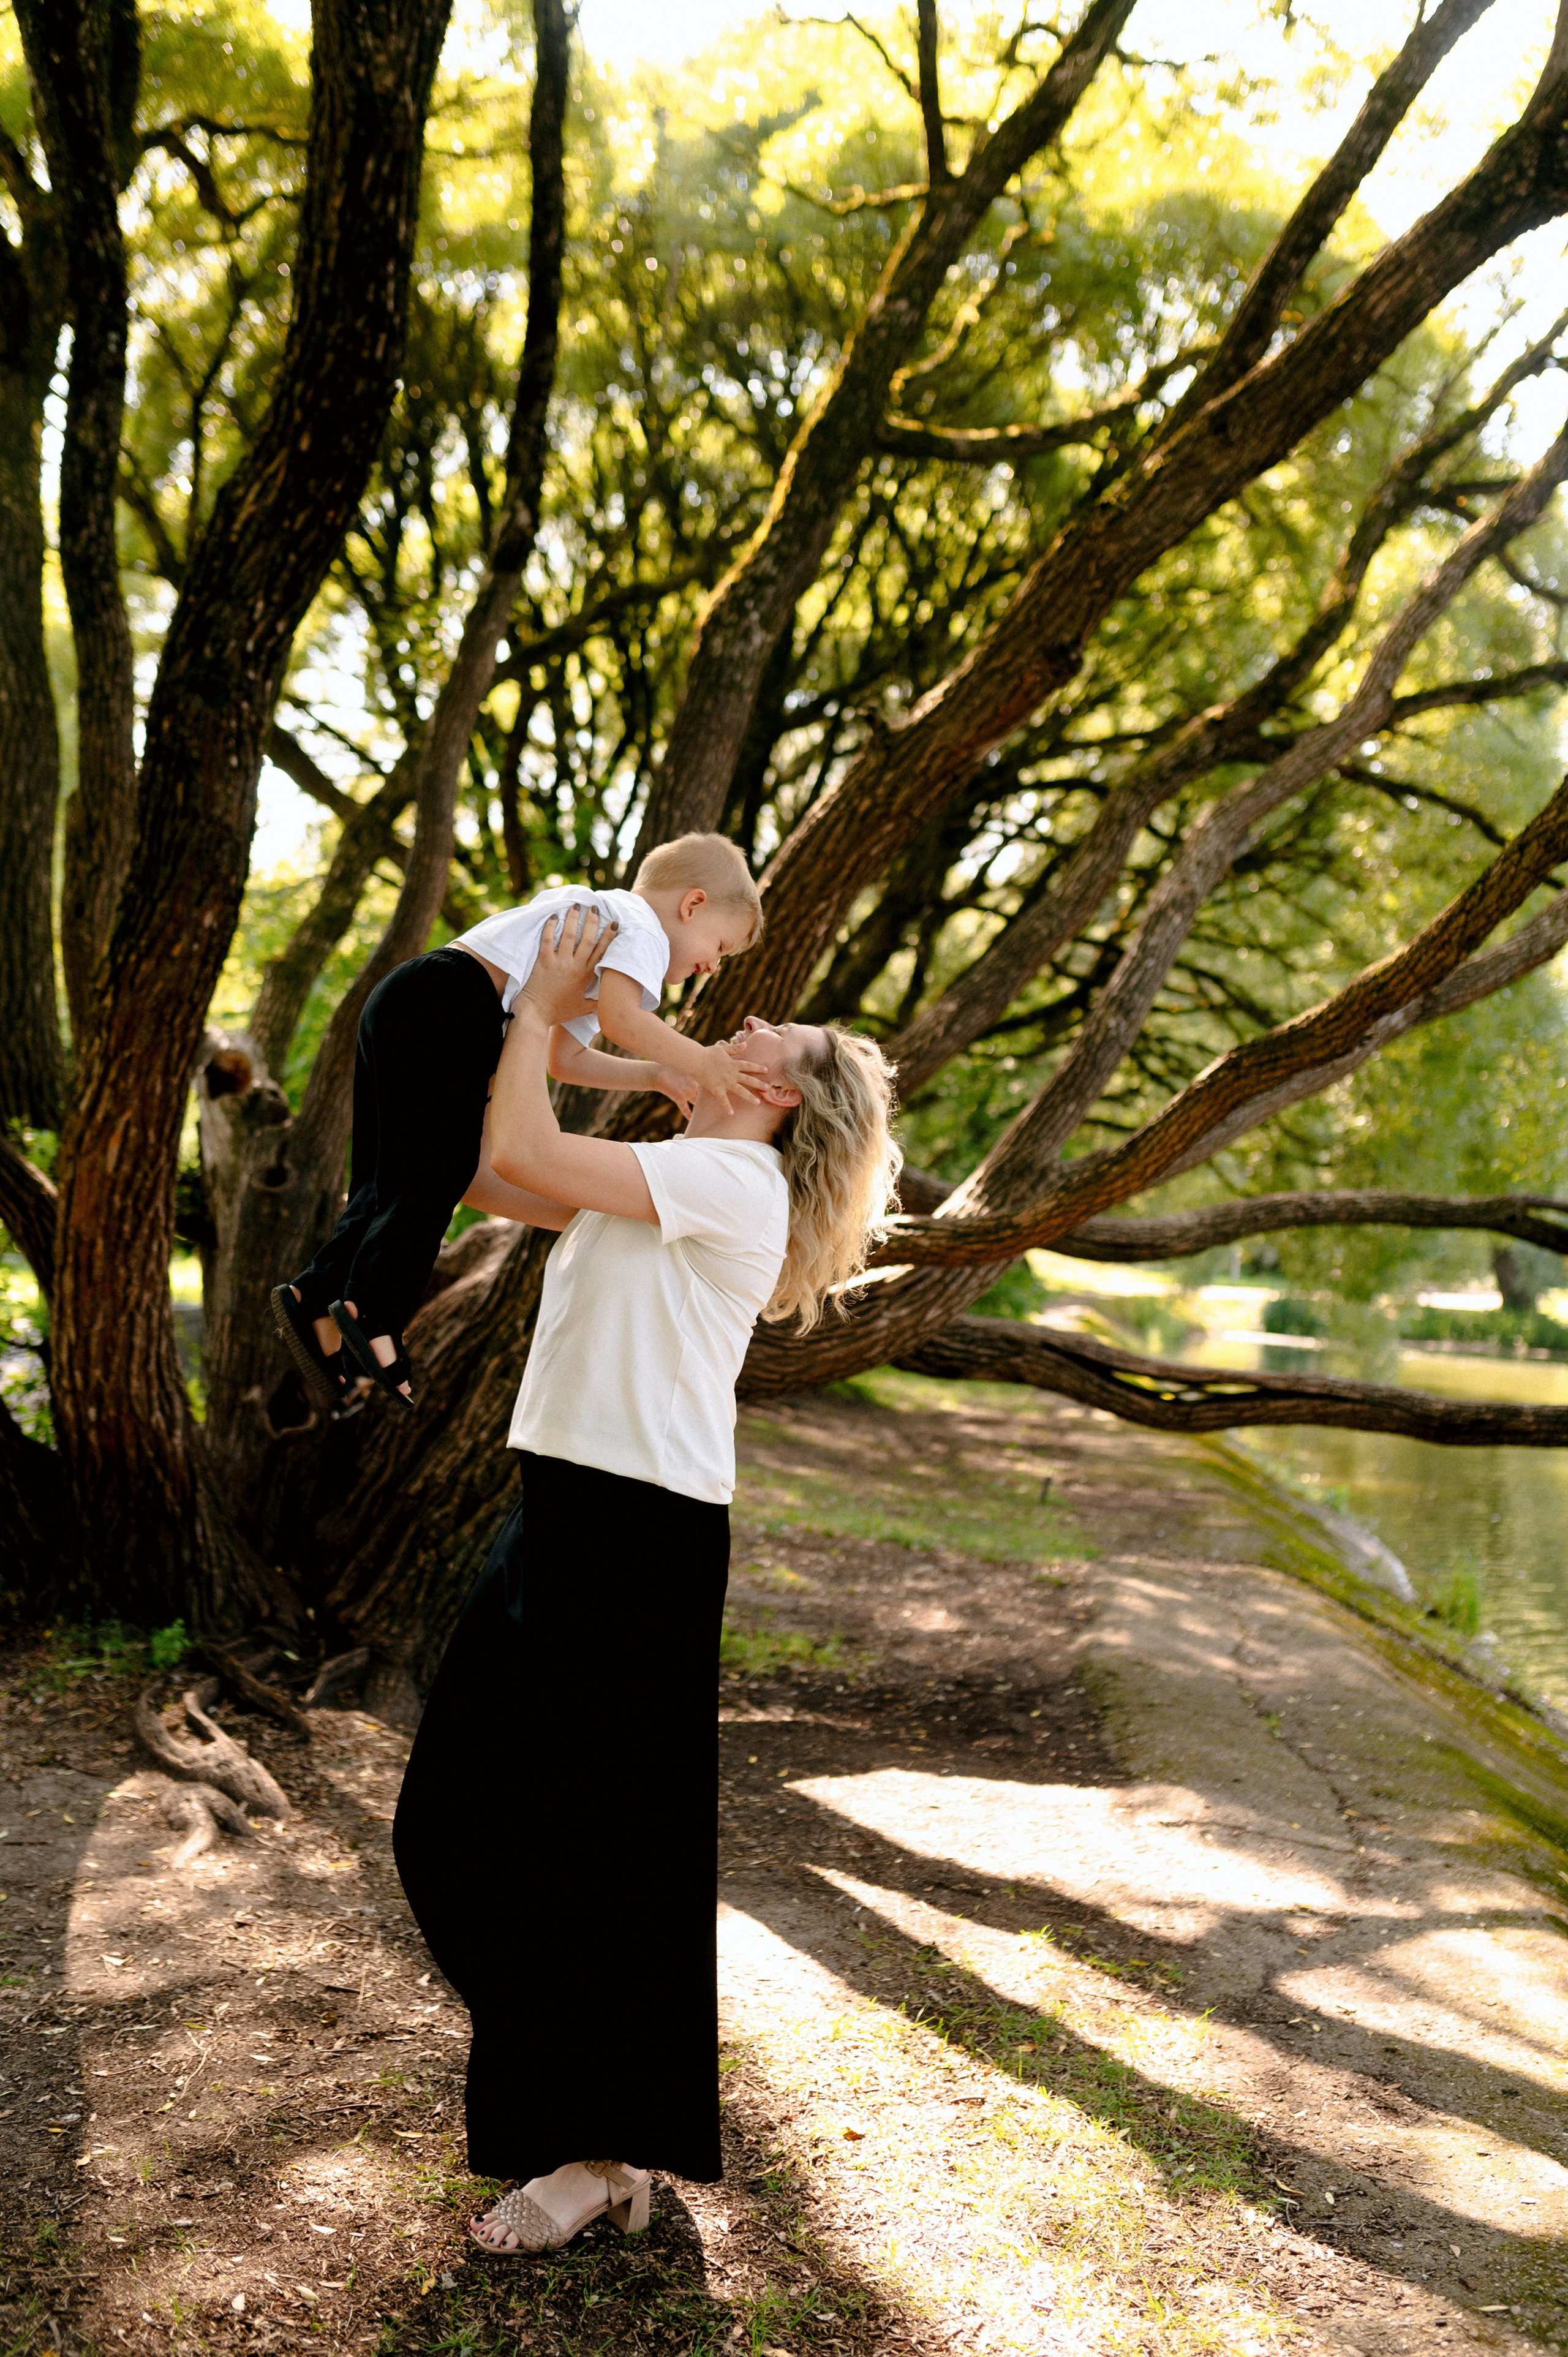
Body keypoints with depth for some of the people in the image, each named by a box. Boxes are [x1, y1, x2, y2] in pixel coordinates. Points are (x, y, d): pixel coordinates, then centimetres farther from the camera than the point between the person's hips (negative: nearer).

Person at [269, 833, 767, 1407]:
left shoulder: (594, 917, 32)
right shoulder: (643, 929, 2)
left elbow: (565, 1059, 31)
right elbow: (616, 1014, -19)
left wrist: (657, 1074, 27)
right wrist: (699, 1063, -11)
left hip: (401, 1005, 10)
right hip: (446, 1008, -10)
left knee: (392, 1178, 9)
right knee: (437, 1168, -13)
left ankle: (316, 1297, 7)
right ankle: (371, 1309, -19)